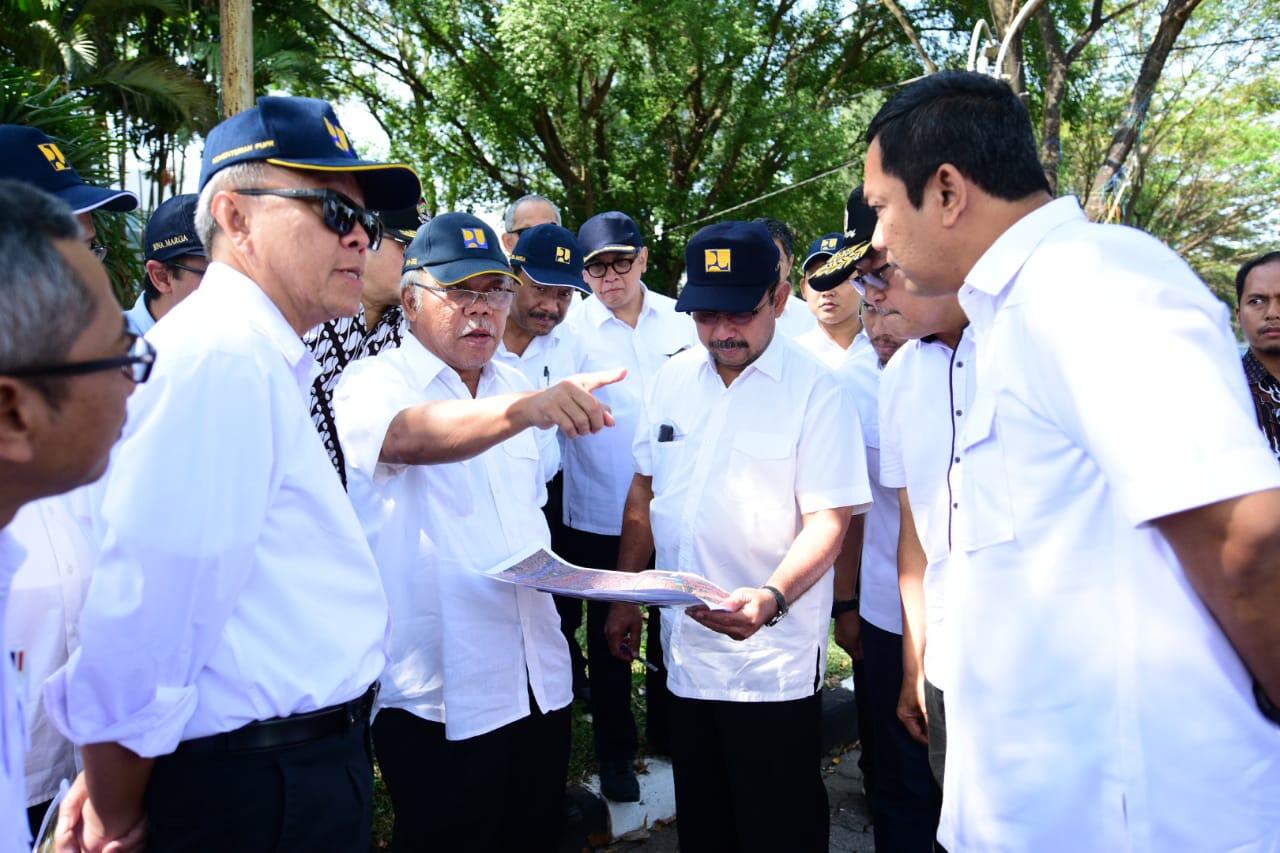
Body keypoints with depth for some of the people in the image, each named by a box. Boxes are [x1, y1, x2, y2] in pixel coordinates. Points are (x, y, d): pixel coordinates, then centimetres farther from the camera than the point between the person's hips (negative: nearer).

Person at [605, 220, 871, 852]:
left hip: (772, 663, -5)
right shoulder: (673, 379, 4)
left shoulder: (815, 391, -12)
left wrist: (771, 598, -32)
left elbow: (829, 519, -16)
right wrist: (625, 595, 11)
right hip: (684, 651, 5)